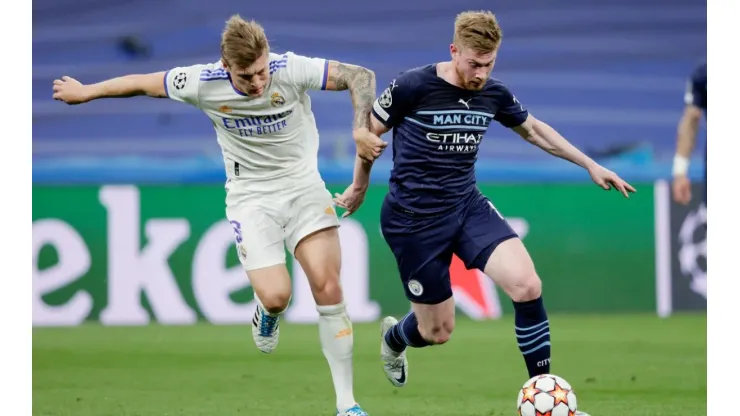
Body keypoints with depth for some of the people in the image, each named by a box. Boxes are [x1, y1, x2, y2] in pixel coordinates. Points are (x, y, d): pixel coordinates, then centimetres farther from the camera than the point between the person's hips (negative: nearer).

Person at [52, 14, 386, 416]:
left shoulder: (292, 70, -20)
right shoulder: (203, 83, -16)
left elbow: (360, 76, -16)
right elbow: (141, 83, 0)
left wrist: (363, 127, -32)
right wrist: (85, 92, 12)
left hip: (303, 185, 0)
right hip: (251, 197, 0)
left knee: (328, 288, -13)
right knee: (277, 296, -17)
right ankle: (267, 311, 25)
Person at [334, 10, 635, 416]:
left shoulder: (493, 94, -3)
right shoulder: (412, 86, -18)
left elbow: (534, 129, 17)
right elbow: (369, 131, 0)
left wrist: (590, 165, 15)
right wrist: (359, 187, 13)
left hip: (467, 206, 4)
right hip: (414, 220, -4)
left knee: (527, 286, -19)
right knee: (438, 331, 3)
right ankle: (393, 336, 43)